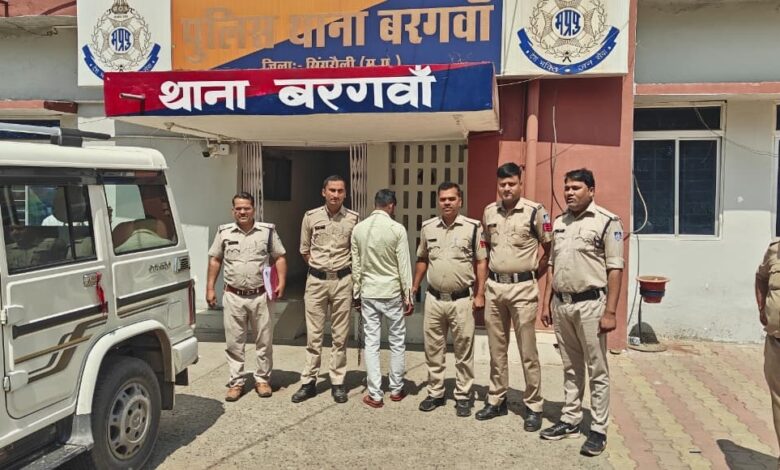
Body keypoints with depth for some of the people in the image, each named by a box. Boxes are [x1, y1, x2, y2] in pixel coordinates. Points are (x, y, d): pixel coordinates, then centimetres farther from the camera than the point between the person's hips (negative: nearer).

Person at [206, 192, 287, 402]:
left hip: (260, 296, -1)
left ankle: (262, 379, 22)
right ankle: (236, 382, 18)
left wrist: (281, 282, -8)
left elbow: (279, 257, 4)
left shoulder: (268, 230, 1)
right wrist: (210, 288, 5)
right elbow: (215, 260, 10)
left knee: (264, 341, 8)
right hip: (233, 297, 1)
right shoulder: (224, 232, 4)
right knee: (234, 342, 6)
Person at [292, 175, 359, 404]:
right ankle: (309, 381, 16)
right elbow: (305, 250, 12)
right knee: (313, 334, 6)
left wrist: (344, 269, 8)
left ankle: (337, 382, 17)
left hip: (342, 281, 0)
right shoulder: (311, 217, 1)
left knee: (340, 335, 6)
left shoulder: (353, 218, -2)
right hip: (316, 280, 1)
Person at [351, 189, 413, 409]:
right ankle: (396, 389, 22)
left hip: (368, 293, 3)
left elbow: (356, 265, 5)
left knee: (371, 343, 6)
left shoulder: (358, 229, 0)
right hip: (392, 292, -3)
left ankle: (375, 395, 9)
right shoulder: (397, 229, -10)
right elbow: (404, 266, -9)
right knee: (397, 342, 12)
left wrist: (356, 294, 14)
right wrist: (408, 296, -1)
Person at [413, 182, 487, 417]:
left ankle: (463, 396, 20)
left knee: (464, 350, 6)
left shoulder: (473, 227, -6)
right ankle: (435, 393, 26)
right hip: (434, 298, 3)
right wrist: (414, 288, 13)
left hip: (462, 299, -3)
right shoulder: (427, 227, 5)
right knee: (433, 349, 12)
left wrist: (480, 294, -8)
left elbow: (481, 262, -3)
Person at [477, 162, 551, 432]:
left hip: (523, 288, -5)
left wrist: (535, 276, 0)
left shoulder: (535, 211, -8)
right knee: (496, 349, 14)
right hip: (494, 286, 5)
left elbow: (549, 248, -2)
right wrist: (482, 285, 14)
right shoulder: (489, 212, 7)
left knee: (527, 352, 2)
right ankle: (496, 400, 26)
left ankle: (533, 407, 14)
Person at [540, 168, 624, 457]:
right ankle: (570, 420, 27)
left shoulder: (607, 222, -7)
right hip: (561, 304, 6)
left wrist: (609, 311, -15)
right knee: (570, 368, 16)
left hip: (590, 304, -6)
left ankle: (598, 430, 14)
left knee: (597, 370, 4)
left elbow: (615, 270, -10)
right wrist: (547, 303, 12)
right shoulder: (559, 223, 11)